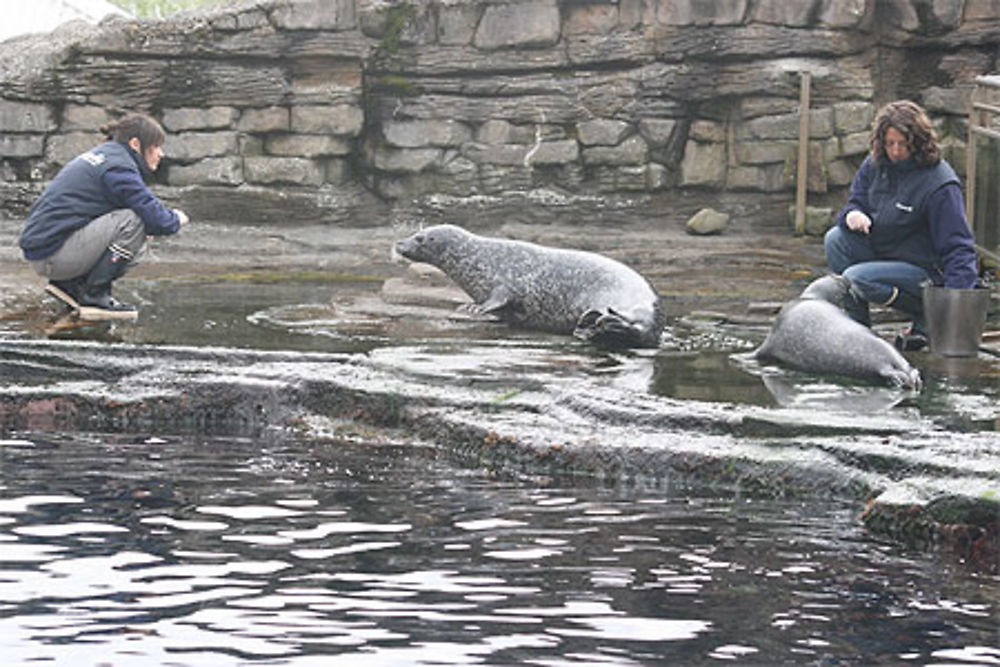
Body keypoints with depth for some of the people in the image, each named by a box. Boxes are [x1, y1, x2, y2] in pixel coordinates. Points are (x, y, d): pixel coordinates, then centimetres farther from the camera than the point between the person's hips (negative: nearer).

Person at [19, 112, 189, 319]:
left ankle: (71, 285, 12)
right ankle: (95, 296, -11)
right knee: (134, 221, -17)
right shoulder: (118, 167, -13)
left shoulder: (101, 154, 18)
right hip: (53, 254, -10)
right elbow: (157, 221, -17)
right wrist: (176, 219, 5)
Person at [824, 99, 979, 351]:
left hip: (926, 271, -8)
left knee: (856, 278, -27)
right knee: (836, 239, -13)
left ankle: (928, 317, -9)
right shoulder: (875, 164, -2)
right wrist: (852, 215, -19)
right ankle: (857, 324, -6)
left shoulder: (940, 184, -22)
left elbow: (958, 247, -23)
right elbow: (855, 201, 9)